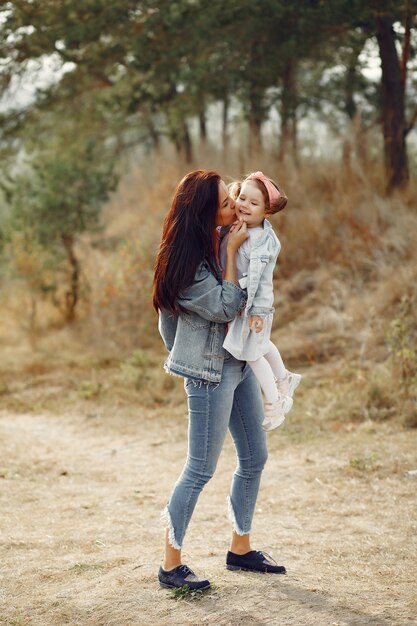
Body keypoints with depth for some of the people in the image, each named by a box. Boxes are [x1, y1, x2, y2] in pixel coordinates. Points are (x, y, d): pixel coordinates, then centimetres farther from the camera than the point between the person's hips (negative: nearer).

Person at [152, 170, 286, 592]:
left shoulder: (217, 243, 6)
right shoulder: (186, 260, -20)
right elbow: (226, 307, -21)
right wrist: (232, 252, -19)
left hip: (238, 363, 9)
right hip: (209, 372, -9)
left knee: (254, 457, 14)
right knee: (200, 470, -4)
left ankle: (240, 549, 27)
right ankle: (171, 565, 6)